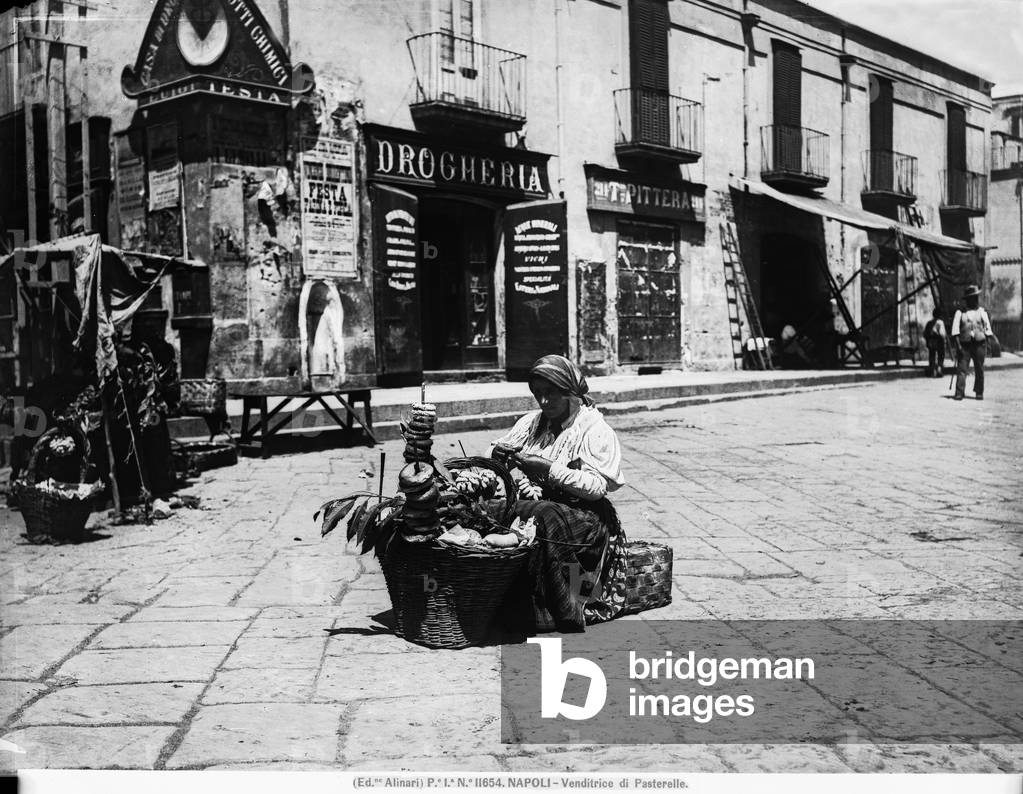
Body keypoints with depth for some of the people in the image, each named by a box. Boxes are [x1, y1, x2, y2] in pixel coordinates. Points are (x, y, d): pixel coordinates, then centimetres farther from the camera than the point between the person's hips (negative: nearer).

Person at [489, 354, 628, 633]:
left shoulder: (595, 429, -3)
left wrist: (550, 469, -21)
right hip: (538, 504, 6)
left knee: (544, 518, -37)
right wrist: (499, 453, -7)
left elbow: (598, 487, -13)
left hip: (583, 514, -5)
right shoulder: (532, 422, 15)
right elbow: (497, 453, 18)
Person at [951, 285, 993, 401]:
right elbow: (955, 330, 0)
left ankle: (979, 392, 17)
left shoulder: (982, 312, 11)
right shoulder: (960, 312, 5)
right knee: (961, 369, -8)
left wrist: (987, 345, 2)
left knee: (979, 370, 5)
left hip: (979, 344, 2)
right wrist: (958, 345, -10)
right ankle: (959, 393, -10)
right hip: (964, 345, -2)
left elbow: (988, 329, 11)